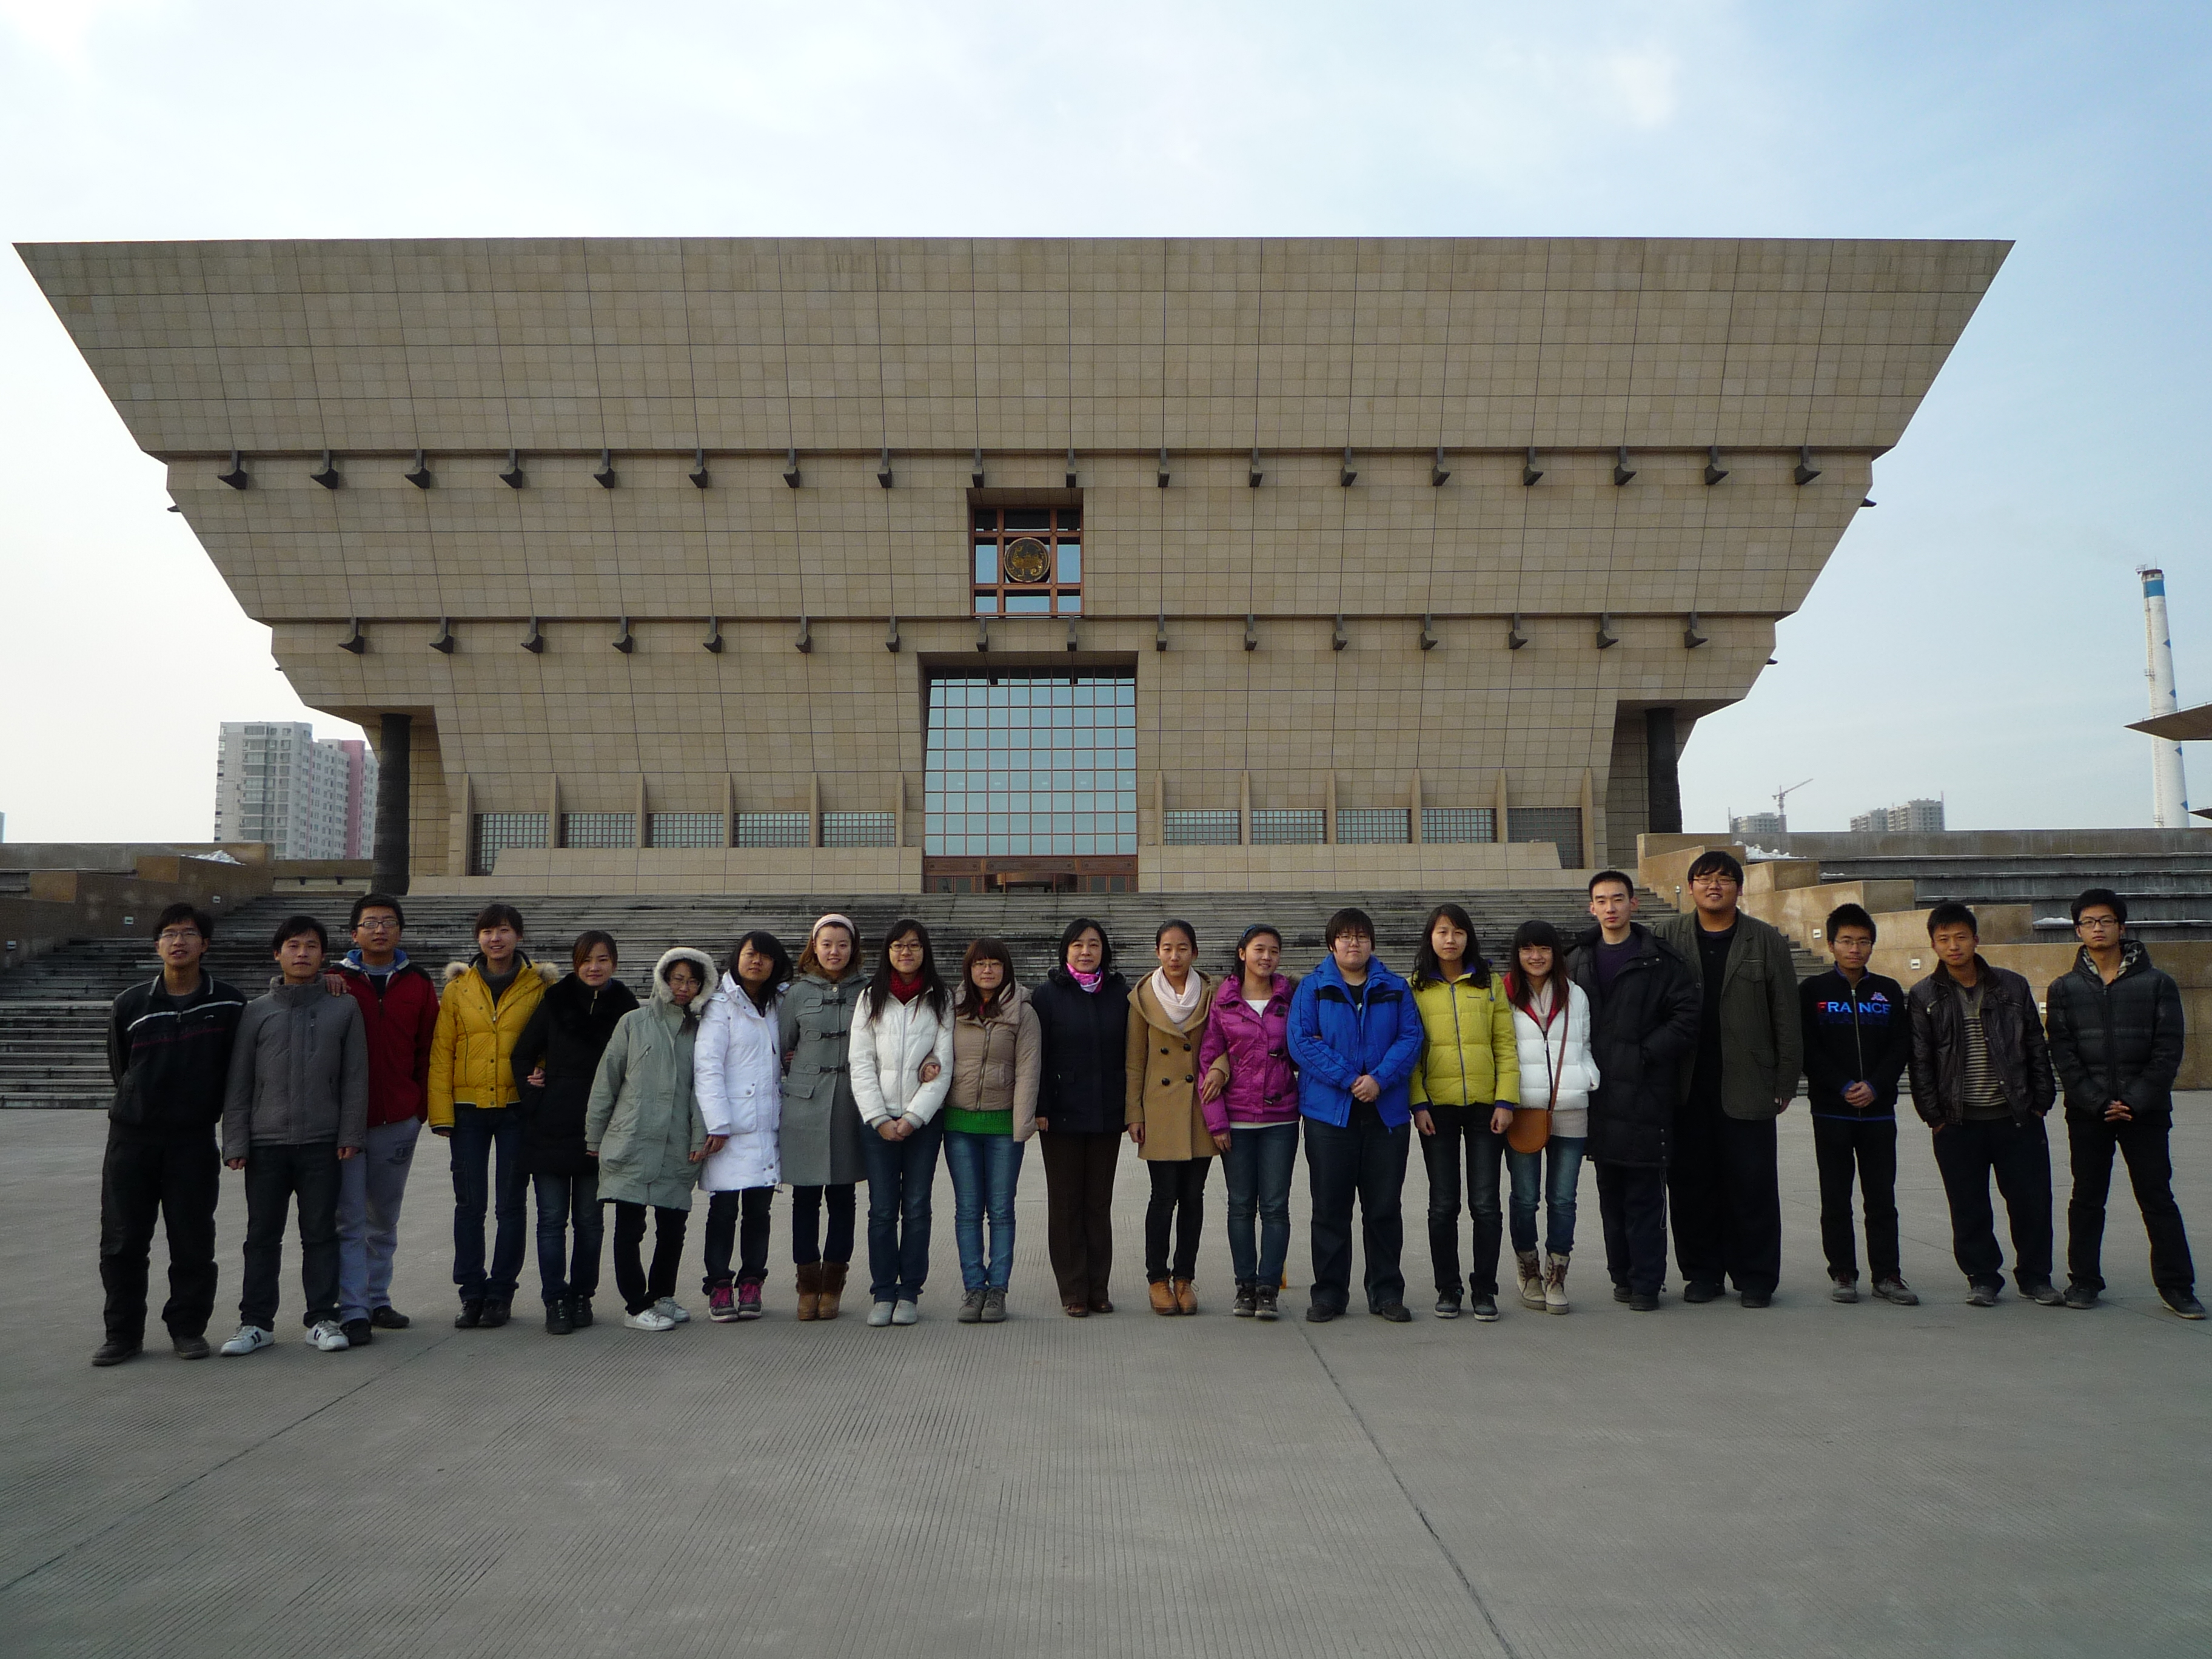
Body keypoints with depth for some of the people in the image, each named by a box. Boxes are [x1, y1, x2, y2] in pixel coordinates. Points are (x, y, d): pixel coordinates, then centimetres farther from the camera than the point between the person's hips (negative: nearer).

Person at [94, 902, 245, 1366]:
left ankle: (188, 1327, 16)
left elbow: (234, 1071, 9)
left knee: (193, 1240, 3)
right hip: (131, 1136, 1)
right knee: (122, 1240, 5)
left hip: (194, 1140, -1)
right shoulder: (130, 1005, 0)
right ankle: (123, 1332, 18)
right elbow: (120, 1068, 13)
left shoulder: (228, 1004, -2)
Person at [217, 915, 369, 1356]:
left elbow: (355, 1076, 3)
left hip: (323, 1143, -1)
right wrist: (235, 1142, 0)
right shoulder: (256, 1012, 6)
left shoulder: (344, 1008, 4)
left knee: (321, 1233, 5)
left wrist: (350, 1134, -3)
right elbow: (237, 1082, 6)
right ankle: (257, 1322, 17)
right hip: (266, 1142, 1)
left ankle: (323, 1318, 13)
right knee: (262, 1236, 8)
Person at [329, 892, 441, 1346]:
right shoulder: (336, 983, 0)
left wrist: (421, 1105, 2)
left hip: (399, 1120, 3)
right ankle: (353, 1311, 1)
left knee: (385, 1218, 14)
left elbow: (428, 1050, 6)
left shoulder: (419, 985, 5)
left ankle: (378, 1300, 25)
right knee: (349, 1219, -3)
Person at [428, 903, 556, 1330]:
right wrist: (442, 1111, -2)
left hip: (518, 1107, -1)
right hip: (468, 1107, 1)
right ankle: (471, 1293, 14)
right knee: (469, 1203, 4)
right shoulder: (458, 988, 5)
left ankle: (501, 1291, 15)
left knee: (511, 1203, 4)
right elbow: (441, 1052, 5)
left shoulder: (539, 986, 1)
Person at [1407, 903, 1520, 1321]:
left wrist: (1505, 1101, -5)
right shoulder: (1416, 988, 5)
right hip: (1437, 1107, 0)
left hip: (1485, 1106, 1)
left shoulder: (1489, 984, 7)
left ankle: (1484, 1290, 13)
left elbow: (1505, 1046, 4)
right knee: (1443, 1205, 4)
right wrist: (1418, 1103, -7)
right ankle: (1447, 1290, 15)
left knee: (1485, 1204, 2)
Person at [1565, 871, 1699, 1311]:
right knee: (1610, 1193, 11)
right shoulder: (1576, 961, 11)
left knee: (1645, 1193, -2)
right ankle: (1622, 1275, 22)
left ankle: (1646, 1282, 6)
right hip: (1599, 1095, 5)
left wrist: (1646, 1054, -11)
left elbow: (1686, 1017, -7)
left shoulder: (1659, 961, -2)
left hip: (1646, 1093, -4)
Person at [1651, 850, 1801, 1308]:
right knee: (1690, 1181, 6)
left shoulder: (1767, 940, 4)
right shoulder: (1667, 936, 6)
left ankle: (1755, 1277, 14)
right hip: (1686, 1085, 1)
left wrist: (1786, 1081, -1)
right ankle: (1701, 1271, 18)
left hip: (1747, 1085, -1)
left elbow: (1786, 1014, 3)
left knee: (1752, 1183, 2)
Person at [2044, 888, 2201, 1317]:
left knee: (2158, 1198, 4)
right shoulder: (2064, 989, 5)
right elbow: (2063, 1056, 0)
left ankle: (2177, 1285, 13)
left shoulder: (2157, 984, 3)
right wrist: (2098, 1103, -10)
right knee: (2087, 1199, 7)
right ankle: (2084, 1280, 16)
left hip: (2145, 1110, -1)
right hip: (2087, 1113, 1)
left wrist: (2136, 1101, -11)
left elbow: (2168, 1051, -3)